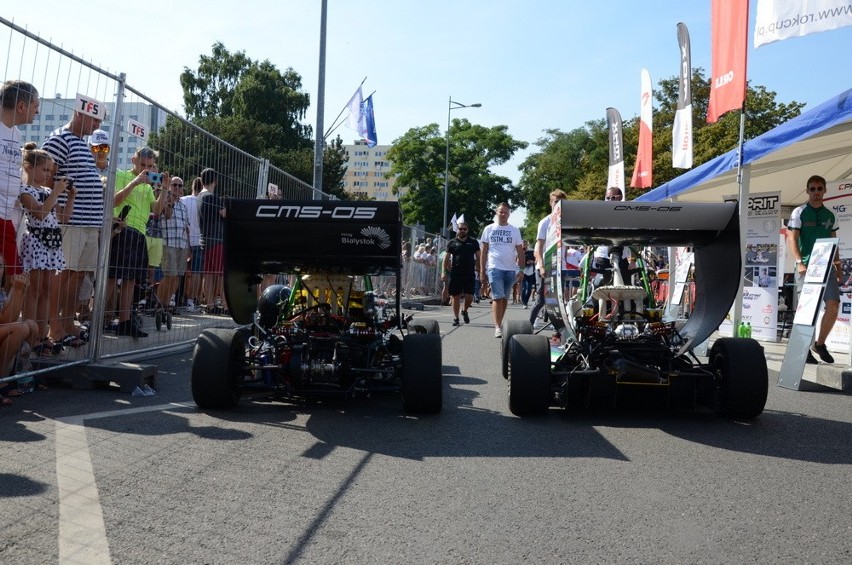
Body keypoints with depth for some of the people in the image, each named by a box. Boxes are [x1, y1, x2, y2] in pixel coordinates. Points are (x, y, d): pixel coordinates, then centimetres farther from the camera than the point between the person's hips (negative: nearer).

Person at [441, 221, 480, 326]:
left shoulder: (473, 242, 9)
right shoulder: (452, 242, 6)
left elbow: (478, 258, 12)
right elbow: (446, 259, 5)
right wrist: (443, 272, -5)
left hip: (470, 274, 1)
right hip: (455, 274, 0)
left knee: (469, 296, -3)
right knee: (456, 297, 2)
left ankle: (465, 311, 26)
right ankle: (456, 317, 16)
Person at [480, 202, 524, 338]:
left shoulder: (515, 230, 8)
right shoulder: (489, 229, 5)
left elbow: (520, 251, 8)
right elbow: (484, 250, 6)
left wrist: (521, 269, 0)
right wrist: (482, 269, 1)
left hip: (511, 269, 3)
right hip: (494, 268, -2)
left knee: (505, 299, 11)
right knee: (498, 297, -12)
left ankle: (499, 323, 23)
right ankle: (498, 327, -14)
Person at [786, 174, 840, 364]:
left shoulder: (830, 215, 16)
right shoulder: (799, 213, 2)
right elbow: (791, 239, -6)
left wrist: (837, 263, 13)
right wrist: (799, 262, -16)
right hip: (806, 266, -4)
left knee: (833, 304, -5)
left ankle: (820, 344, 13)